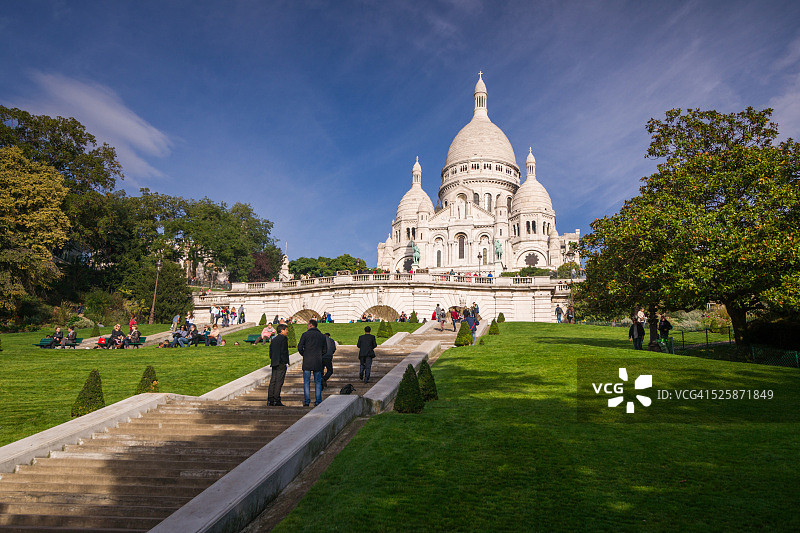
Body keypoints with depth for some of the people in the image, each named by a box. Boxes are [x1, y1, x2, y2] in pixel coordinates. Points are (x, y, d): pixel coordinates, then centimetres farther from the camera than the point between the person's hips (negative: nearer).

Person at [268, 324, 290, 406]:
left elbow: (271, 352, 18)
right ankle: (276, 400, -8)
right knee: (279, 382, -7)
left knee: (273, 381, 8)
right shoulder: (284, 338, -8)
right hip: (281, 363, -8)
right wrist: (286, 362, -11)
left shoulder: (274, 339, 17)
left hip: (274, 363, 8)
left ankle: (270, 400, 8)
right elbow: (284, 352, -15)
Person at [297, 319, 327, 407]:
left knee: (306, 382, 5)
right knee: (317, 382, 8)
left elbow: (300, 347, -7)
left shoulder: (305, 334, -3)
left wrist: (304, 355, 9)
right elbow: (325, 350, 10)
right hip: (318, 363, 3)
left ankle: (306, 401, 3)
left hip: (307, 362, -2)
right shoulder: (322, 336, 9)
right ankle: (318, 401, 5)